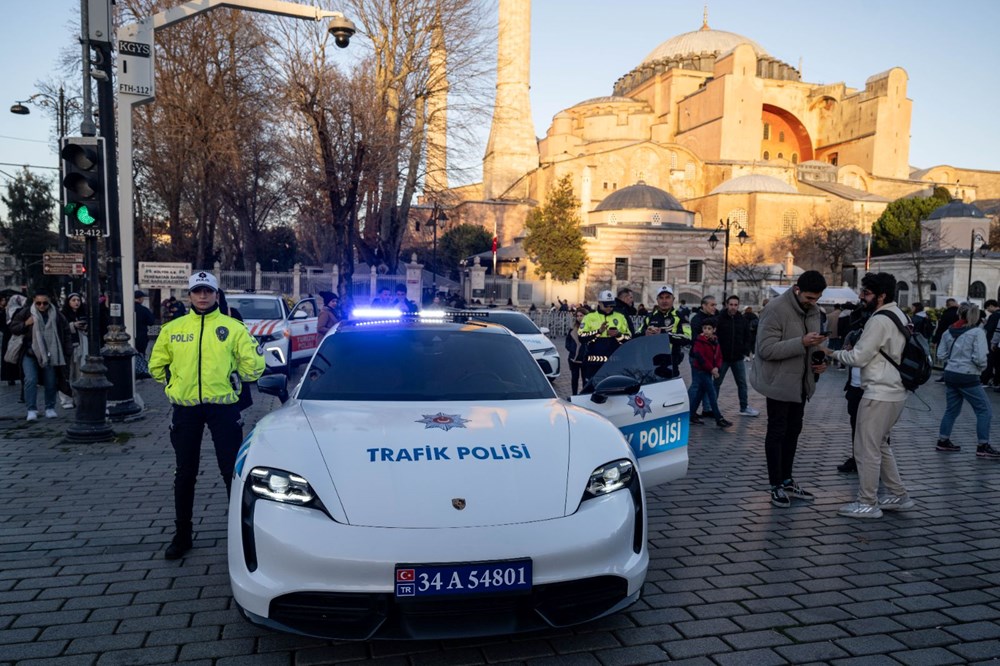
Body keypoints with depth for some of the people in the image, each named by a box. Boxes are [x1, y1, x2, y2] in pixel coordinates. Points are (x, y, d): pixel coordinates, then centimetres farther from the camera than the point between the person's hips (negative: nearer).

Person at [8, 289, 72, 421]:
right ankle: (32, 410, -6)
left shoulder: (56, 314, 2)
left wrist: (67, 350, 5)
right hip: (30, 353, -2)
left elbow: (65, 332, 11)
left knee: (51, 382, 6)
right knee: (31, 380, -13)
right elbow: (13, 328, 4)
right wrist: (25, 324, -14)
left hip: (49, 354, 2)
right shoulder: (26, 312, -1)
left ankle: (50, 408, 20)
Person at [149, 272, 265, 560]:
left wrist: (230, 380, 2)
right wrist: (178, 383, 9)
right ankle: (182, 534, 24)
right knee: (185, 473, 11)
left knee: (232, 470, 1)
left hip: (223, 406, -2)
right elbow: (157, 365, 16)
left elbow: (253, 363, 0)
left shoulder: (233, 327, -1)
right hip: (185, 409, 3)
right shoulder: (173, 329, 7)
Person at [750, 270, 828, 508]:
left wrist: (818, 362, 1)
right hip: (779, 382, -8)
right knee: (777, 432, 1)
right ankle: (776, 486, 11)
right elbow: (766, 348, -26)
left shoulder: (813, 310, 6)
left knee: (793, 431, 16)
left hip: (801, 382, 8)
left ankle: (787, 480, 30)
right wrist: (801, 343, -33)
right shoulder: (776, 309, -20)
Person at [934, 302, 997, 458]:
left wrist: (953, 361, 13)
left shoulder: (948, 332, 5)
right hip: (968, 377, -6)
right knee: (984, 410, 5)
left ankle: (943, 441, 21)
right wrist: (982, 368, 3)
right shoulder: (977, 332, -11)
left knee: (952, 410, 17)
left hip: (950, 374, 6)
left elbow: (941, 355, 5)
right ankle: (983, 447, 6)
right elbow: (979, 357, -16)